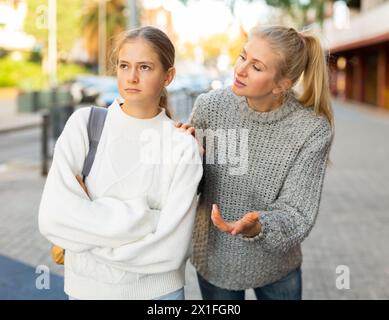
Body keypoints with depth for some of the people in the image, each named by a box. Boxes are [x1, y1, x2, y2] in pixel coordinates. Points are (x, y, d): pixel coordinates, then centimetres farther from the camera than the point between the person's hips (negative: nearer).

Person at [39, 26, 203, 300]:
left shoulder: (183, 146, -12)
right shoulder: (85, 123, -9)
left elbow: (171, 249, -18)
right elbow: (53, 216, -20)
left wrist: (88, 225, -15)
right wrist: (144, 219, -20)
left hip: (158, 288, -1)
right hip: (87, 285, 1)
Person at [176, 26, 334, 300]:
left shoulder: (312, 130, -19)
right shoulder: (210, 105, -15)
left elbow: (297, 215, -19)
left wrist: (257, 228, -38)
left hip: (276, 265, -1)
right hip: (214, 261, 1)